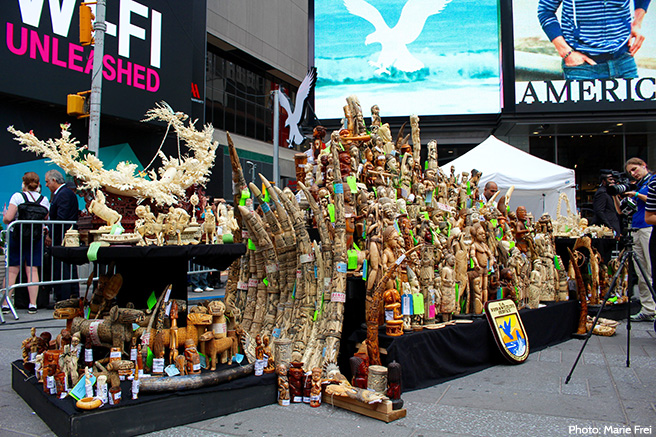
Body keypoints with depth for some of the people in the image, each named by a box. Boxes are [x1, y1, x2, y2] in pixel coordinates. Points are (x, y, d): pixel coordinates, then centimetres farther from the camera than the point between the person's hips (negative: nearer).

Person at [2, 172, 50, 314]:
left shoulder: (17, 196, -6)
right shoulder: (44, 199, 3)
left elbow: (8, 218, -12)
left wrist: (4, 218, 10)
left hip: (17, 237, -2)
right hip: (37, 238, 2)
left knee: (12, 271, 5)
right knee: (33, 270, 4)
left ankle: (5, 304, 9)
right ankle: (32, 305, 3)